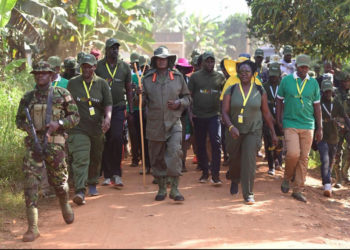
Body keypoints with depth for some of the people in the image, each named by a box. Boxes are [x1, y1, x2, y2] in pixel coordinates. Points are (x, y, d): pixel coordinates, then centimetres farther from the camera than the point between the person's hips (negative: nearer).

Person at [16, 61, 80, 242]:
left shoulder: (62, 94, 1)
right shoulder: (28, 98, 8)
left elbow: (75, 116, 3)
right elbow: (19, 119, 18)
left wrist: (59, 124, -13)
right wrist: (27, 127, -4)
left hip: (55, 145, -1)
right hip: (33, 144, 1)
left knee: (59, 181, 12)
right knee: (30, 182, -10)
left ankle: (65, 205, 46)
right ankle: (32, 228, -9)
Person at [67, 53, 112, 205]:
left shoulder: (102, 84, 5)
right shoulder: (72, 83, 6)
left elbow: (108, 104, 1)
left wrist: (107, 117, -18)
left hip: (97, 128, 2)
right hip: (78, 128, -2)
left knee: (96, 159, 15)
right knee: (80, 159, -16)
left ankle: (92, 185, 36)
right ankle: (80, 191, -23)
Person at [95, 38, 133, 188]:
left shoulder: (125, 67, 7)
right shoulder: (98, 66, 2)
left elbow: (129, 90, 13)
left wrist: (131, 111, 9)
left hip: (119, 108, 0)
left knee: (117, 138, -14)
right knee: (105, 142, 3)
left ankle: (116, 174, -7)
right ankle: (107, 175, 11)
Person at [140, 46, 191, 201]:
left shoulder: (178, 77, 7)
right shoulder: (147, 79, 6)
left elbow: (187, 97, 14)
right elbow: (143, 101, 11)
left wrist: (179, 103, -6)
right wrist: (138, 95, -11)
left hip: (173, 123, -1)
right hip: (154, 124, 1)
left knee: (175, 152, -17)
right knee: (157, 158, 7)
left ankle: (174, 188, -11)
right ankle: (161, 188, 22)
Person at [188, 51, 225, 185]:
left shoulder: (220, 77, 6)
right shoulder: (195, 76, 3)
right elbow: (189, 95, 4)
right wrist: (190, 112, -3)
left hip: (214, 115, -1)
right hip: (198, 116, 1)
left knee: (216, 143, -11)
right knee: (200, 145, 8)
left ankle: (215, 174, -8)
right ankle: (204, 172, 21)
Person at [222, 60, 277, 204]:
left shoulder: (259, 91, 1)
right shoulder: (231, 90, -1)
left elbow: (266, 113, 7)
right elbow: (225, 112, -7)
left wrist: (273, 132, 8)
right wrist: (231, 126, -24)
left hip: (253, 131, -1)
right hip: (235, 132, 1)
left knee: (249, 161, -12)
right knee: (234, 160, 15)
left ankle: (248, 194, -5)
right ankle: (235, 181, 47)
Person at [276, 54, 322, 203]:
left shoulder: (313, 83, 6)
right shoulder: (286, 80, 1)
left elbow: (317, 106, 10)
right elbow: (280, 101, 9)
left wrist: (319, 128, 8)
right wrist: (278, 121, 3)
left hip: (308, 125, 2)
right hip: (290, 124, -2)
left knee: (304, 158, 2)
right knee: (293, 153, -17)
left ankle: (298, 190, 11)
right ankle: (287, 177, 11)